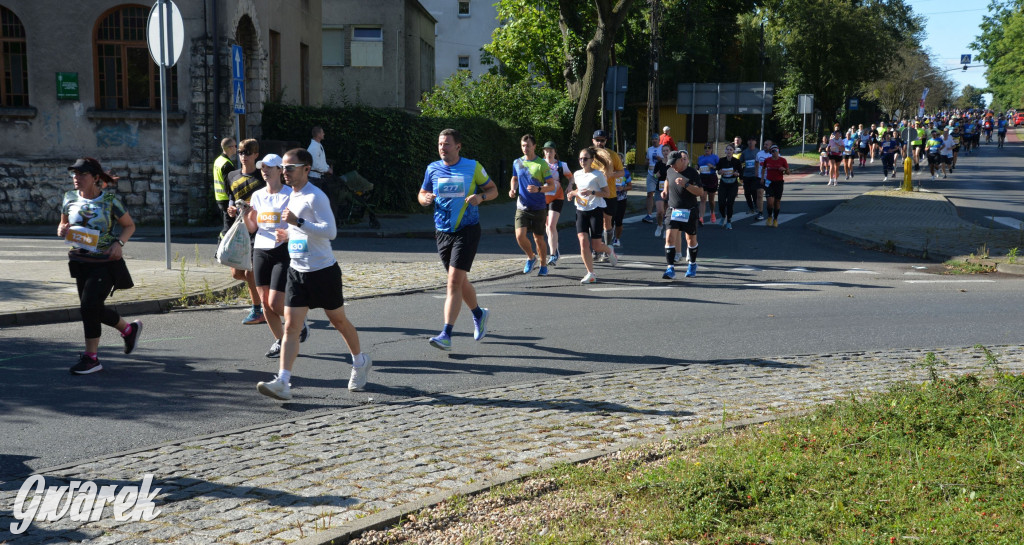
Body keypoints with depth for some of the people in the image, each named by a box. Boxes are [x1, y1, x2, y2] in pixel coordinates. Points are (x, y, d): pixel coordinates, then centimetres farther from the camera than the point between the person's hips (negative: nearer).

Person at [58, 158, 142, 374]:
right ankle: (129, 329, 39)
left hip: (106, 262, -6)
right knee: (94, 308, 13)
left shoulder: (110, 199, -9)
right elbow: (63, 224, 17)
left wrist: (119, 243, -17)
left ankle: (91, 357, -2)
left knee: (89, 305, -14)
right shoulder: (70, 198, 3)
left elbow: (129, 225, 2)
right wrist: (61, 230, -7)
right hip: (81, 262, 6)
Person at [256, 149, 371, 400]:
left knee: (339, 321, 10)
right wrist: (288, 234, 11)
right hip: (297, 272, 7)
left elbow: (330, 231, -27)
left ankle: (360, 362, 34)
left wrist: (297, 222, -32)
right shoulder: (292, 196, 12)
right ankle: (282, 383, -11)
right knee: (291, 327, -5)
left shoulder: (315, 197, -16)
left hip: (323, 271, -7)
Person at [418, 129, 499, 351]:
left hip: (467, 230, -4)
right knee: (460, 281, 15)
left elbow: (493, 189, 6)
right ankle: (479, 314, 42)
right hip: (442, 232, 4)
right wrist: (425, 198, -10)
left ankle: (446, 335, -16)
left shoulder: (473, 167, -3)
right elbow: (422, 194, 15)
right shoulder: (433, 169, 5)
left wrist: (480, 196, -15)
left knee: (454, 281, -15)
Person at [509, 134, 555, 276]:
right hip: (522, 207, 3)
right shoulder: (517, 163, 6)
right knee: (520, 235, -13)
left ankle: (543, 265, 25)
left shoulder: (541, 164, -5)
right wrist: (513, 189, 4)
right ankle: (531, 257, 14)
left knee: (539, 238, 5)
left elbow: (551, 185, -4)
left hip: (539, 207, -2)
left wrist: (538, 189, -22)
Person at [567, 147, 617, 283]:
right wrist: (573, 193, 5)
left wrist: (592, 192, -20)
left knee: (596, 245, -2)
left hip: (596, 211, -4)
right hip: (581, 211, 4)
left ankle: (609, 251, 36)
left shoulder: (598, 174, -6)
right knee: (583, 241, -13)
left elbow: (607, 194, -6)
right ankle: (590, 274, -6)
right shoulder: (577, 174, 11)